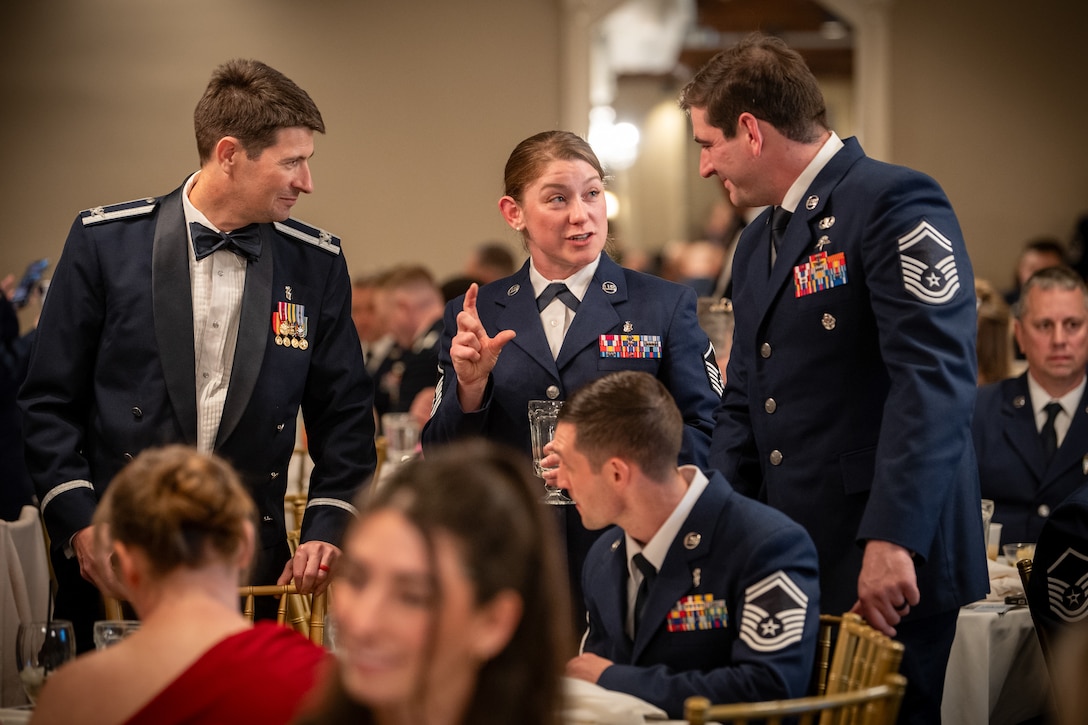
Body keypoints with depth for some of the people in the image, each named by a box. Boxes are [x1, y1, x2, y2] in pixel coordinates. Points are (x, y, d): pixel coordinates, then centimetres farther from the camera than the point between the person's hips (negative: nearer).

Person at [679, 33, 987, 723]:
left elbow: (936, 377, -19)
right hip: (788, 561, 8)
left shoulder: (894, 202, -10)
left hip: (890, 565, -8)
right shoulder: (759, 239, 19)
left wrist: (893, 539, -25)